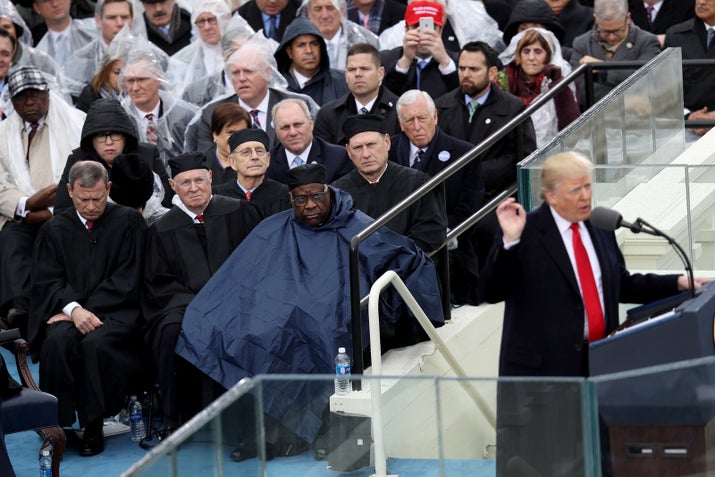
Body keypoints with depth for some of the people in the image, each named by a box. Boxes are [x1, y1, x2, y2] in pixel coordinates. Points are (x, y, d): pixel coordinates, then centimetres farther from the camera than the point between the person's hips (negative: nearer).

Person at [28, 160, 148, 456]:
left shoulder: (128, 222, 6)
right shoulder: (55, 229, 13)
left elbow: (127, 279, -2)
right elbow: (46, 280, 3)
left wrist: (87, 311, -12)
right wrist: (73, 309, -18)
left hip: (115, 313, -2)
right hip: (67, 312, 2)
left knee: (97, 341, -35)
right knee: (58, 340, -32)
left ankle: (93, 426, -24)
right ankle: (56, 425, -26)